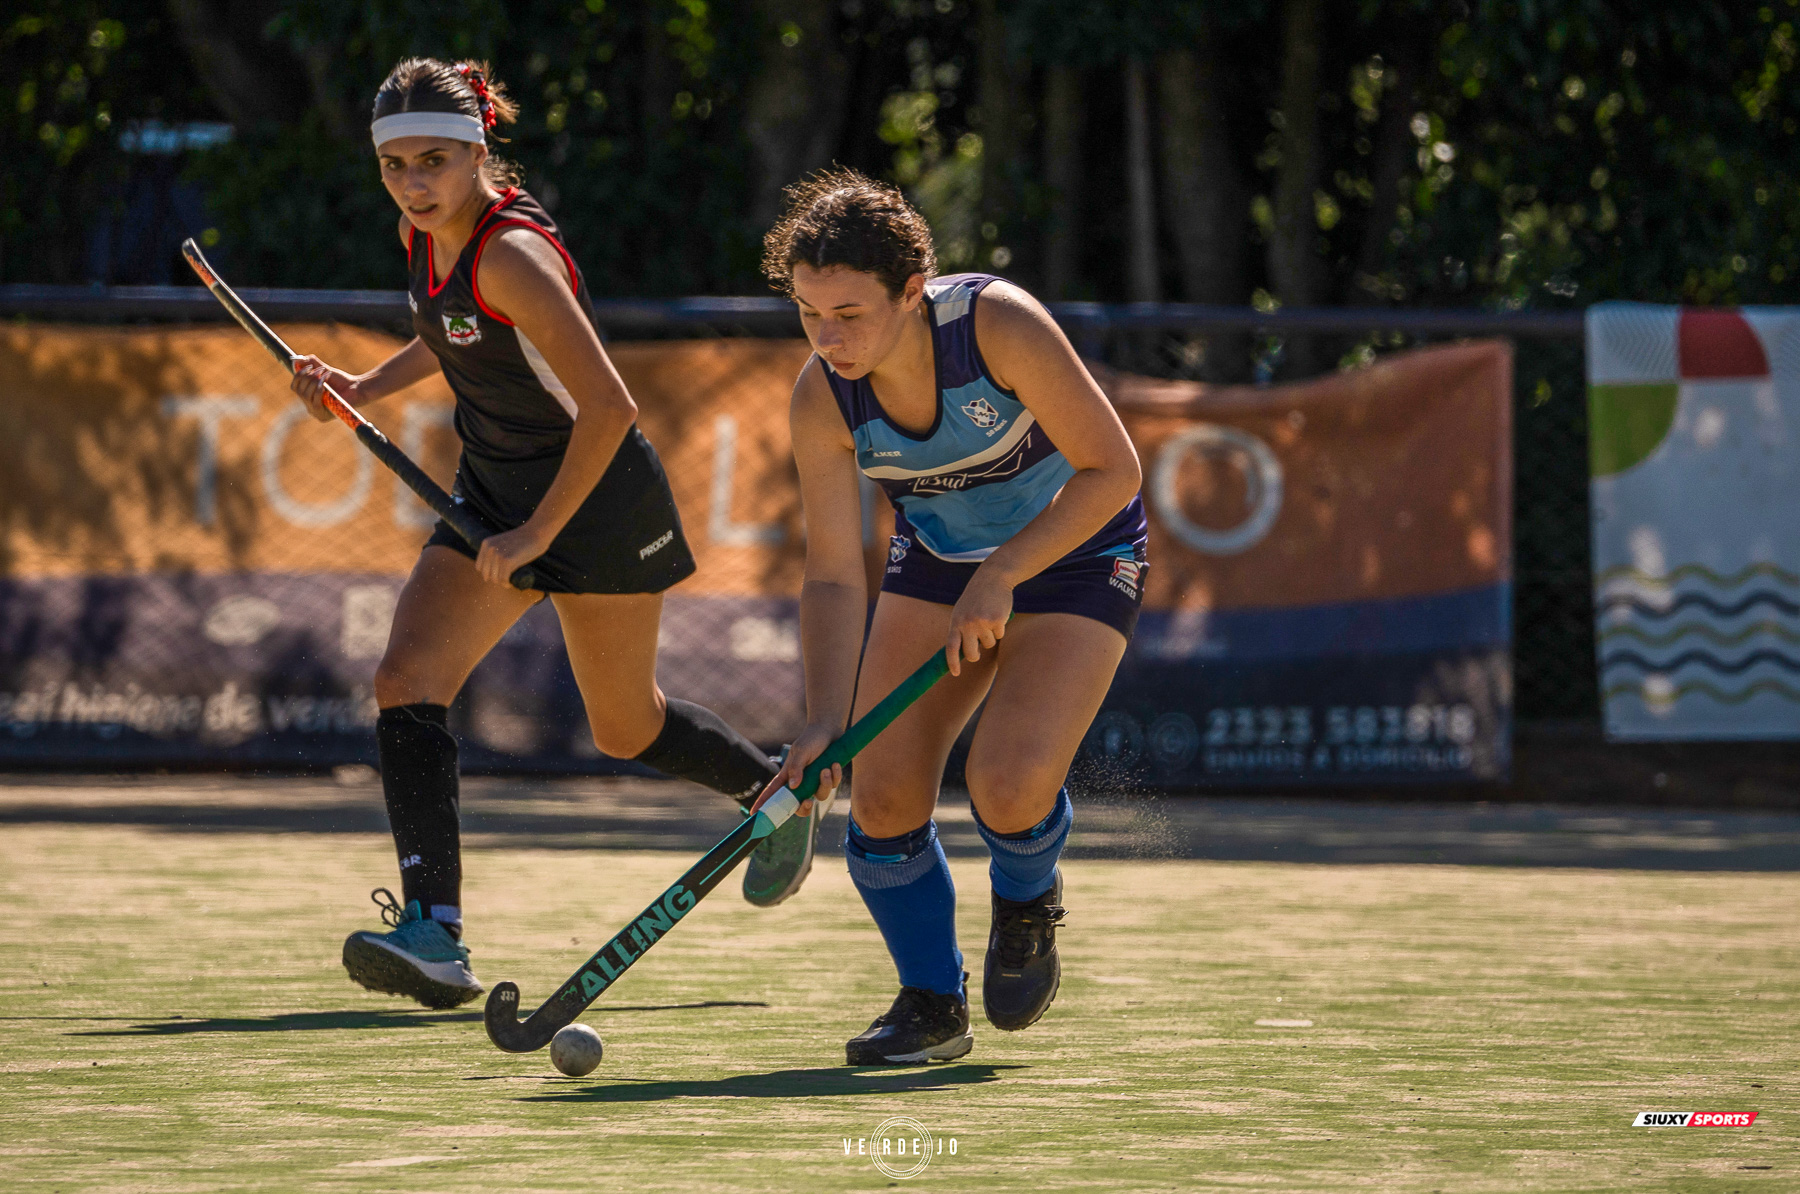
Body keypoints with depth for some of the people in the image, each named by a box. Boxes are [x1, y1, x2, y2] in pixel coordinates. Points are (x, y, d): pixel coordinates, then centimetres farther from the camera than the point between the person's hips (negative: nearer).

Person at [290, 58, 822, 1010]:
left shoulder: (510, 253, -27)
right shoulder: (423, 235, -2)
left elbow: (607, 407, -29)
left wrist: (536, 534, -24)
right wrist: (365, 388, 7)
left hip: (598, 495, -7)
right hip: (493, 493, 7)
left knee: (625, 728, 10)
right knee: (406, 680, -15)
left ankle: (775, 792, 42)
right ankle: (434, 934, -23)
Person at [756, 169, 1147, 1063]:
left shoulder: (999, 326, -32)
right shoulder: (821, 401, -21)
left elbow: (1112, 468, -23)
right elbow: (833, 578, -18)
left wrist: (1001, 576, -28)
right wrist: (824, 722, -31)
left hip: (1072, 552, -4)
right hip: (937, 559, 4)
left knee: (1009, 784, -24)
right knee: (881, 794, -11)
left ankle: (1026, 898, 13)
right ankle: (932, 1004, 12)